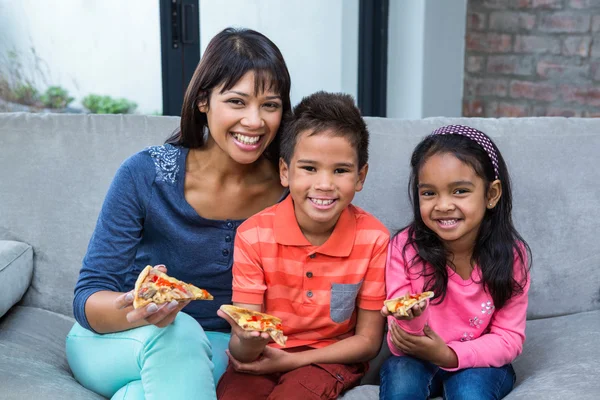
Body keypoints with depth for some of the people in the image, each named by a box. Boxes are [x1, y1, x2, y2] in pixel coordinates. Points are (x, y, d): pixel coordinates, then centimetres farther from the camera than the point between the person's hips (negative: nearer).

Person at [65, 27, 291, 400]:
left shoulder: (288, 189, -12)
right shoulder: (145, 174, -18)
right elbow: (88, 299, -17)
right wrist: (135, 309, -39)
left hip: (215, 348, 2)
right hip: (109, 343, -1)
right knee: (178, 331, -34)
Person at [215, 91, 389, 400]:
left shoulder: (374, 239, -14)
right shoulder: (253, 235, -13)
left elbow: (368, 340, -5)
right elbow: (240, 348, -12)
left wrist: (291, 360, -14)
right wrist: (248, 344, -37)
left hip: (330, 357, -1)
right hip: (261, 357, 1)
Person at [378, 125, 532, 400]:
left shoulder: (510, 254, -14)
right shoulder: (404, 248, -16)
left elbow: (509, 340, -10)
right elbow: (400, 346, -14)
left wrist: (449, 355, -26)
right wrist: (412, 324, -39)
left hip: (480, 364, 0)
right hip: (417, 361, 0)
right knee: (401, 374, -31)